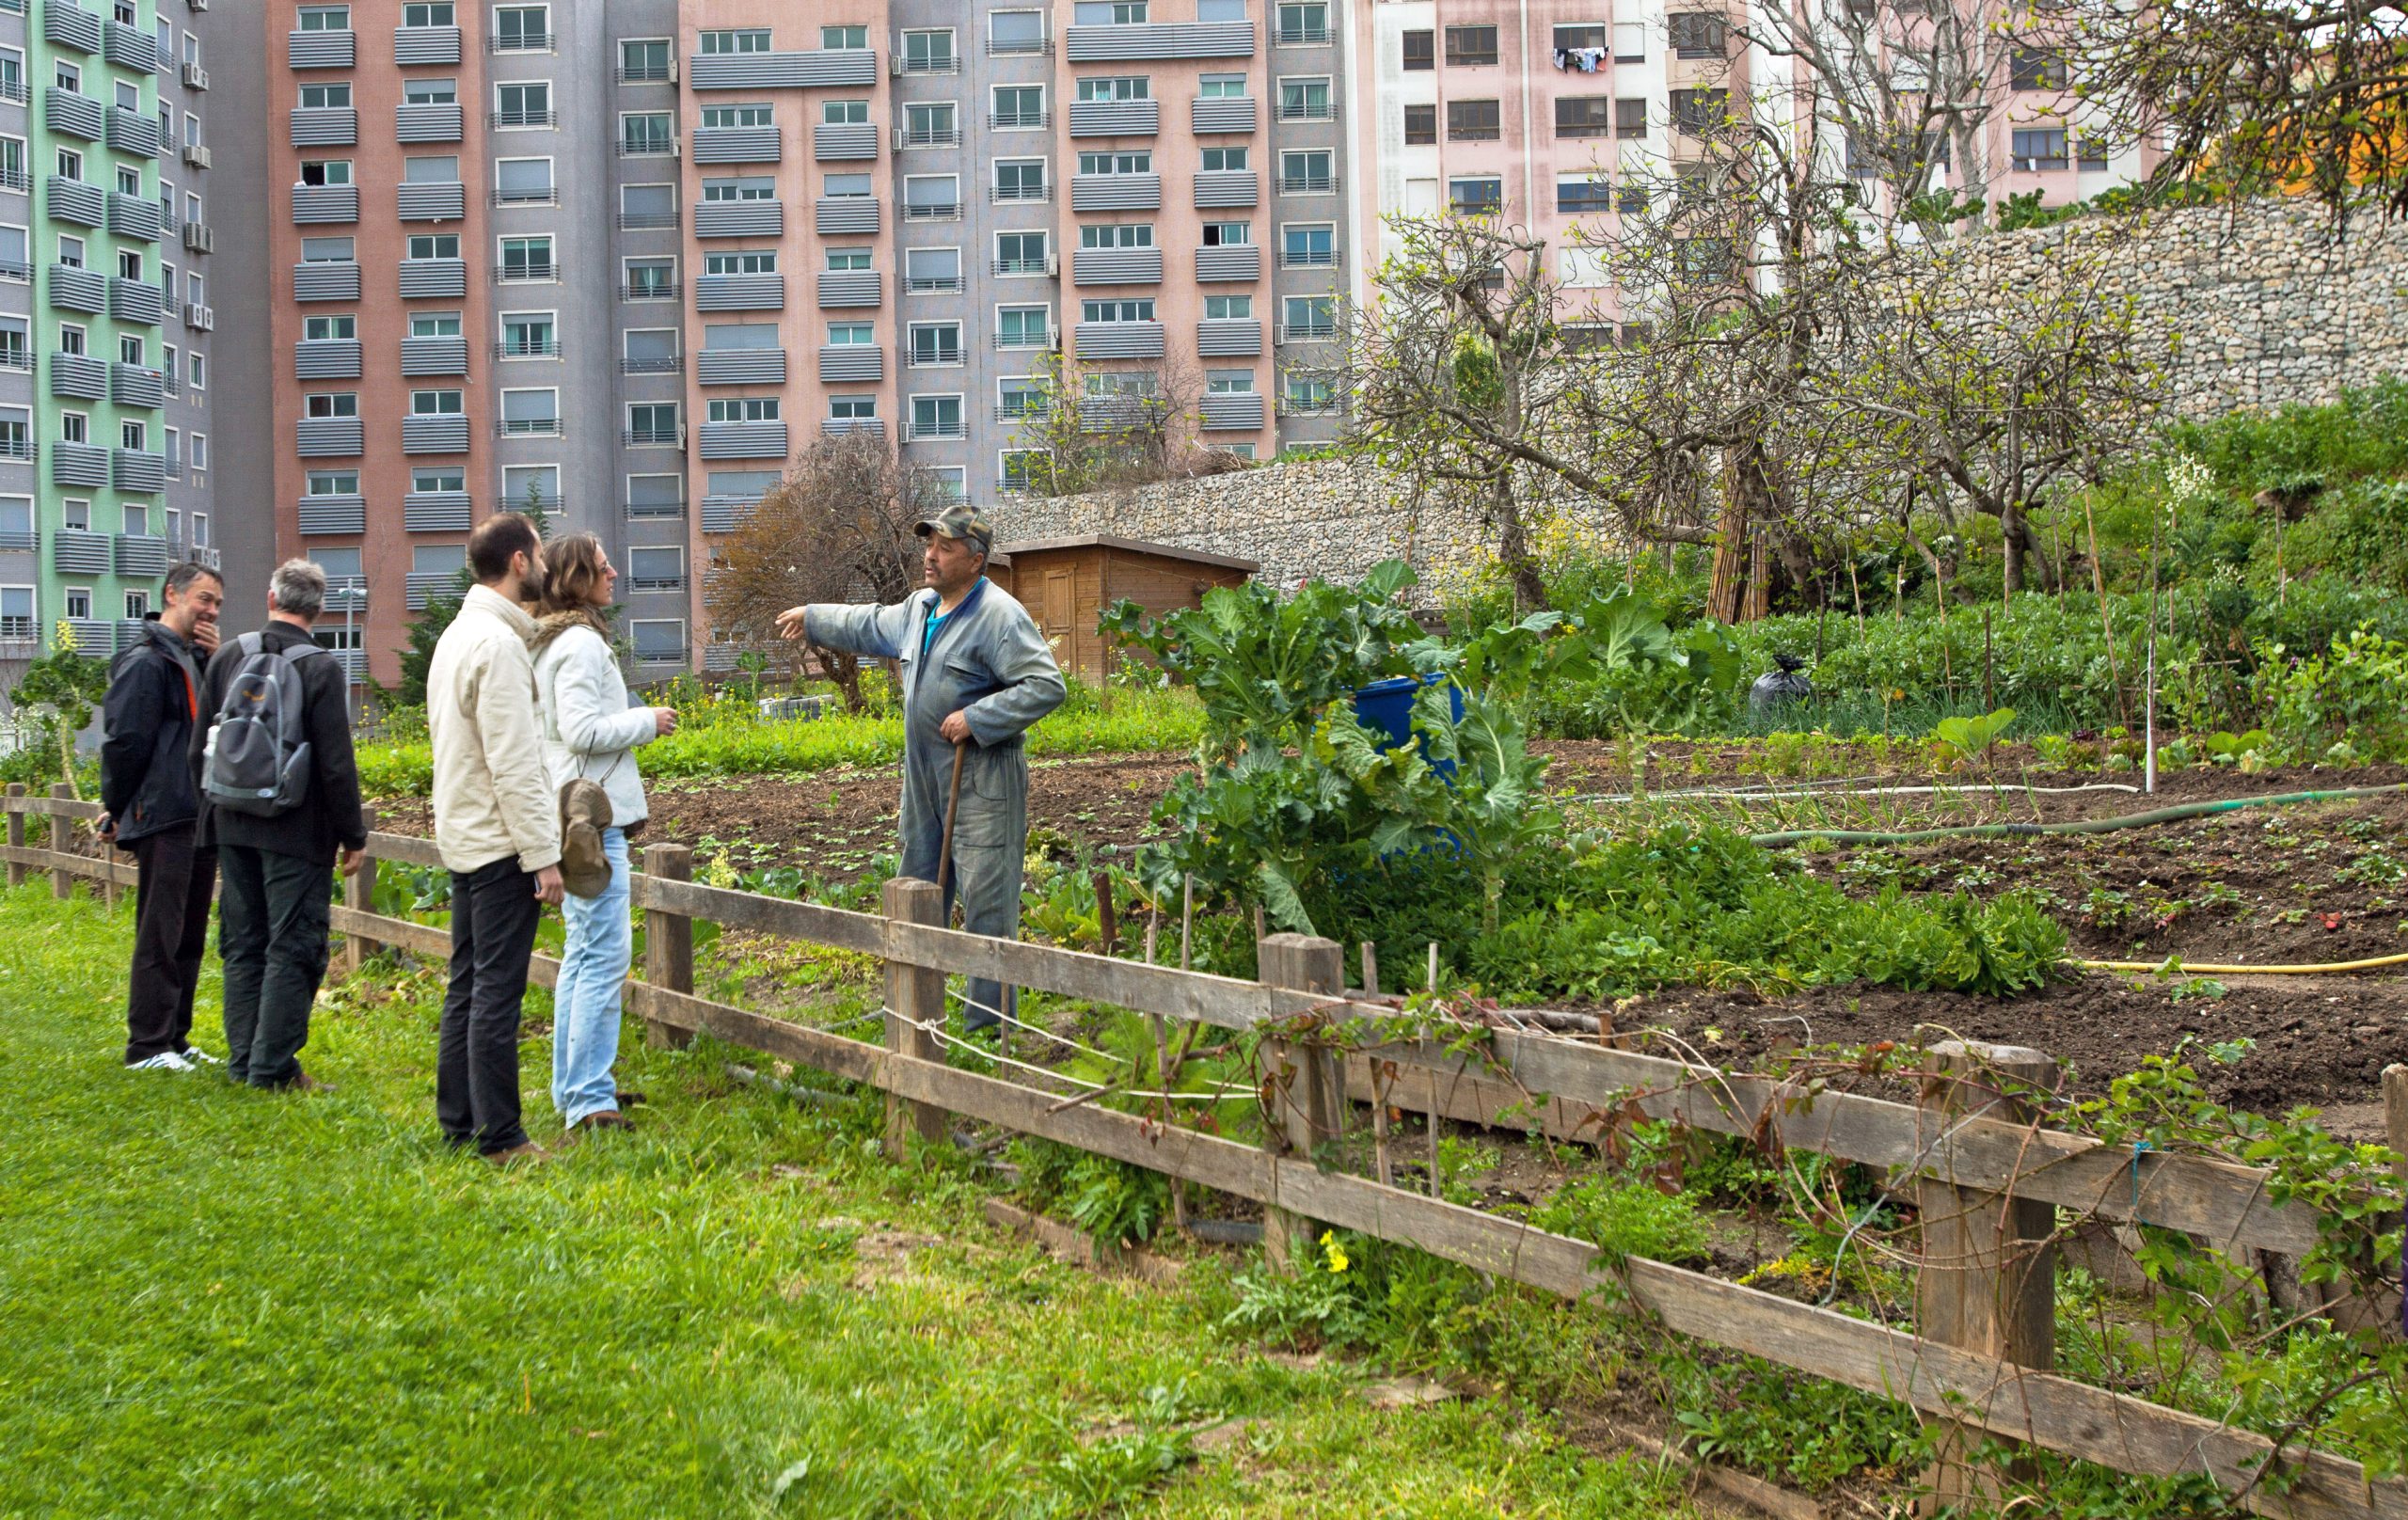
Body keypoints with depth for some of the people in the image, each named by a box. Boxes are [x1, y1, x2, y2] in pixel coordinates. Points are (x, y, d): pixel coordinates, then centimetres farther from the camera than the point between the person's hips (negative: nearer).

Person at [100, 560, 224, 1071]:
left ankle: (174, 1039, 20)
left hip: (200, 817, 9)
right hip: (163, 820, -9)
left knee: (189, 937, 12)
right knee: (160, 936, -6)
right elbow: (123, 740, -14)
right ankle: (147, 1046, -1)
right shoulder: (145, 661, -11)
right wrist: (116, 811, -10)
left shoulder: (196, 660, 16)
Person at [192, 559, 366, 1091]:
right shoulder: (322, 669, -13)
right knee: (292, 948, 1)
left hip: (232, 825, 5)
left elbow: (199, 751, 9)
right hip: (296, 829, -5)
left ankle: (243, 1061, 20)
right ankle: (273, 1067, 1)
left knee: (242, 944, 14)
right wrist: (353, 835, -5)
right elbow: (336, 764, -14)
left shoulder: (227, 658, 3)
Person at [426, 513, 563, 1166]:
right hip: (501, 843, -10)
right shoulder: (497, 643, -17)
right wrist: (542, 855, -17)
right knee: (498, 991, -6)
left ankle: (459, 1122, 20)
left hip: (462, 838, 10)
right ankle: (499, 1137, -3)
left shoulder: (456, 636, 14)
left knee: (467, 985, 14)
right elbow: (512, 763, -20)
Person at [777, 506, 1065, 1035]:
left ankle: (987, 1023, -3)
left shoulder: (999, 616, -16)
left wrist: (976, 719, -23)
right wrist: (813, 618, 43)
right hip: (924, 776, 9)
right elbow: (870, 626, 34)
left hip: (982, 778, -9)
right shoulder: (920, 608, 13)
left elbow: (1047, 685, -23)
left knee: (985, 900, -9)